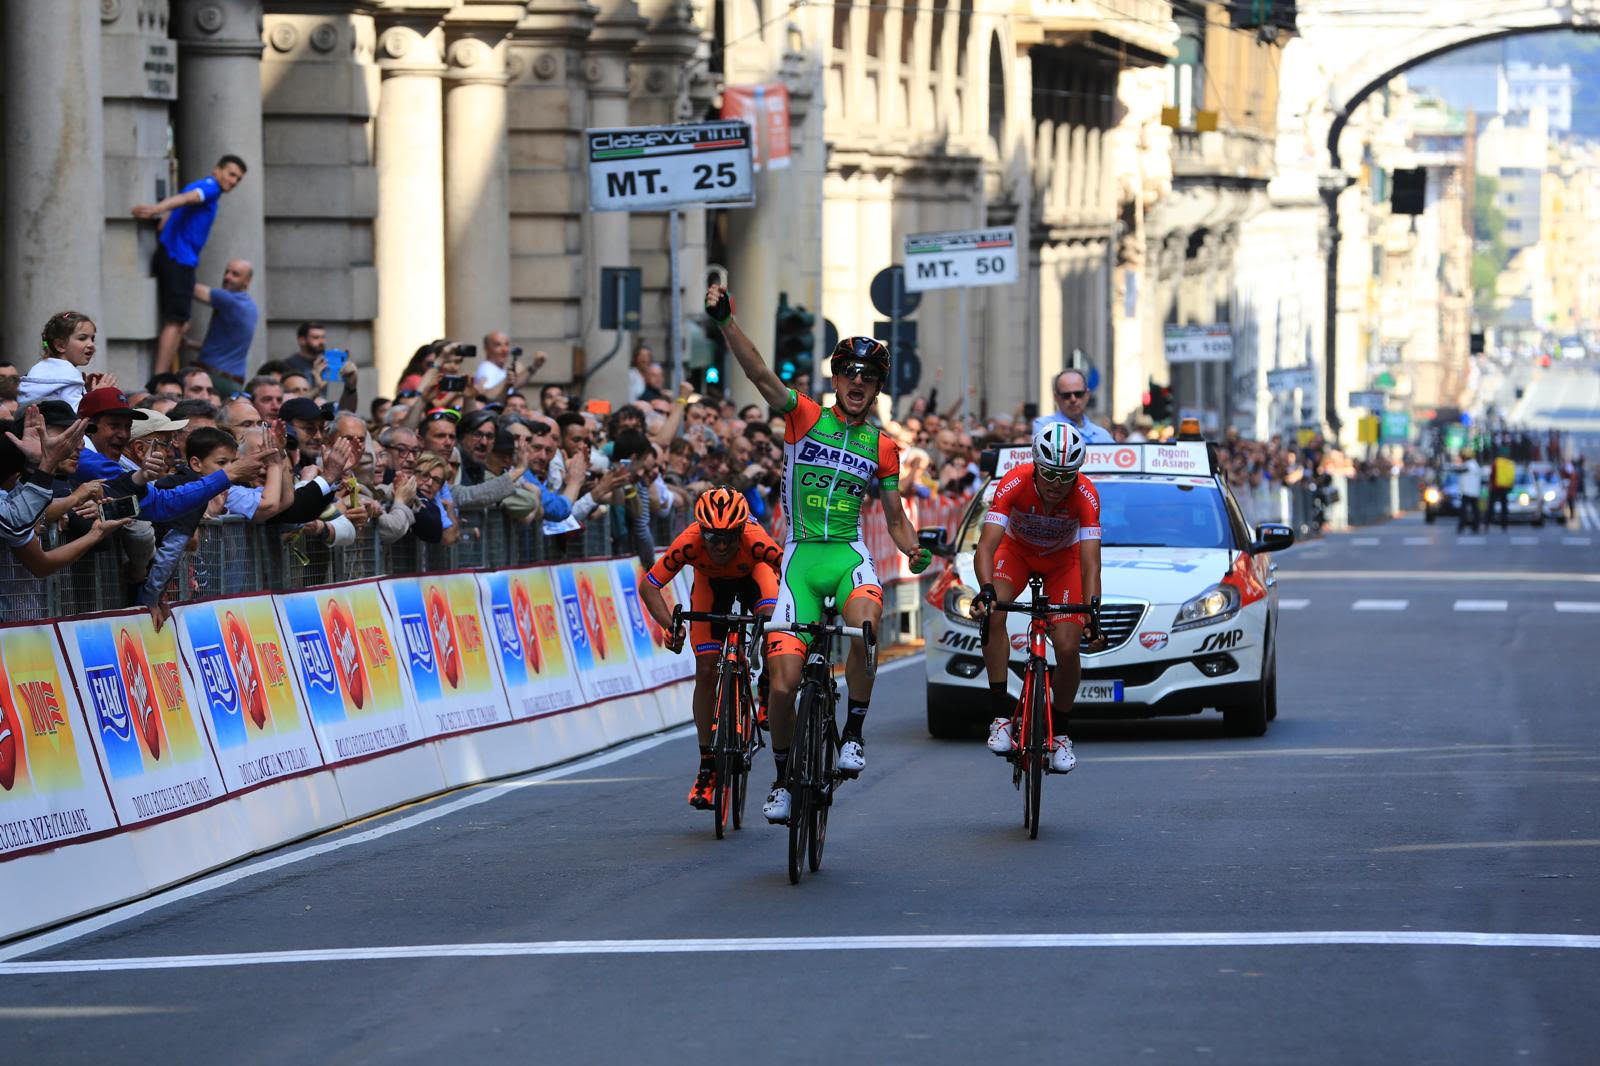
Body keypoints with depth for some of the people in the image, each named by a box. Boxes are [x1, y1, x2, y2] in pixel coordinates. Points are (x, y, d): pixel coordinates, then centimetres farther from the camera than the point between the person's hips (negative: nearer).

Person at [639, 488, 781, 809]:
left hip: (752, 574, -1)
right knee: (706, 671, -8)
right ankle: (707, 765, 2)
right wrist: (669, 626, -46)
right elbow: (648, 585, -32)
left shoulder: (755, 540, -41)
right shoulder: (690, 542, -38)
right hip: (711, 581, 1)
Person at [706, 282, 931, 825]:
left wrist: (914, 550, -7)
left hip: (849, 555, 0)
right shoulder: (805, 417, 3)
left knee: (863, 625, -35)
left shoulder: (882, 448, 9)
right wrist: (725, 321, -25)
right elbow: (759, 372, -11)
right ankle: (783, 779, 15)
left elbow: (896, 518, 15)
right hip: (800, 557, 0)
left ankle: (854, 733, -17)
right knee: (783, 684, -9)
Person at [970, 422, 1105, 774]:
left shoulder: (1085, 495, -33)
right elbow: (986, 546, -41)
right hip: (1017, 550, 0)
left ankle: (1060, 732, 13)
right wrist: (986, 591, -59)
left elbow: (1090, 560, -38)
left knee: (1068, 649, -13)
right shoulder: (1015, 484, -34)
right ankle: (1002, 715, -25)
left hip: (1062, 560, 0)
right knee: (993, 612, -31)